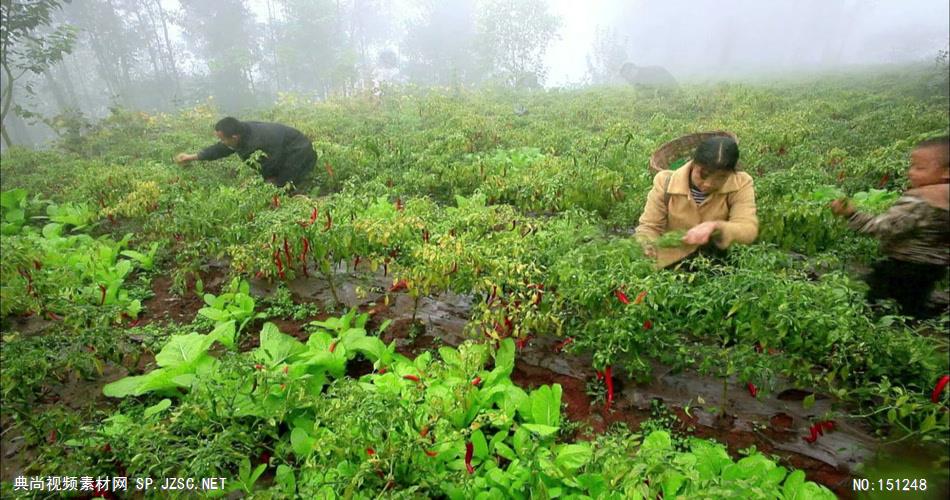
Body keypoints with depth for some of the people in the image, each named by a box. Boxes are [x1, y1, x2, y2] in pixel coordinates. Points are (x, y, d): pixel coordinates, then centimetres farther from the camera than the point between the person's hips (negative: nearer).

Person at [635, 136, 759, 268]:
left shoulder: (741, 184, -8)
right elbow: (649, 226, -5)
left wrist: (715, 227, -34)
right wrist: (646, 248, -26)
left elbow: (749, 231, -16)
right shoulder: (665, 182, -9)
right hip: (673, 265, 1)